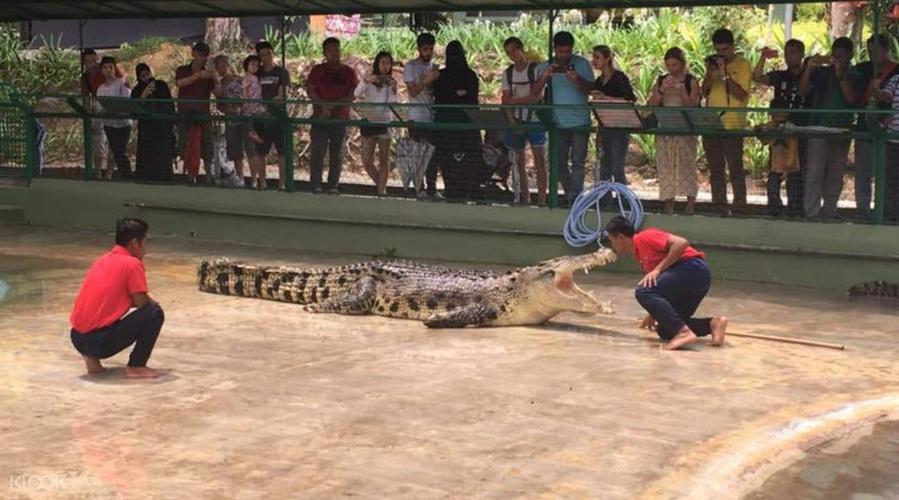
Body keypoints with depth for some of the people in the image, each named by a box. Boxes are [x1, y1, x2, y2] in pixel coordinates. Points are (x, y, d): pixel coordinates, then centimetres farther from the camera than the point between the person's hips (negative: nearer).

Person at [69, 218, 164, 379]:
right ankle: (136, 367, -2)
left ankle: (92, 357, 15)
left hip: (77, 338, 8)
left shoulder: (102, 260, 18)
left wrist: (148, 301, 27)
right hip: (99, 340, -8)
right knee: (155, 313, -4)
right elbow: (142, 303, -5)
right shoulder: (132, 264, -6)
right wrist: (152, 302, 18)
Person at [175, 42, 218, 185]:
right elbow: (179, 83, -14)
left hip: (202, 115, 0)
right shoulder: (182, 71, 9)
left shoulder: (208, 74, 11)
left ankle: (209, 176, -12)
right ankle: (190, 177, -2)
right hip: (185, 115, 0)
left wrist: (216, 80, -21)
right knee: (186, 149, -4)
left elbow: (217, 93, -2)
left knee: (207, 150, -9)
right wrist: (199, 75, -25)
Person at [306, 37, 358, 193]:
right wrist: (323, 107, -13)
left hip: (340, 118, 0)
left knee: (337, 154, 1)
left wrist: (333, 105, -13)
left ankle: (333, 186, 5)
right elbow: (310, 90, 2)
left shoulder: (349, 72, 9)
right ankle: (315, 186, -5)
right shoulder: (317, 70, 10)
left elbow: (352, 95, 0)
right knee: (317, 152, -6)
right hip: (320, 117, 0)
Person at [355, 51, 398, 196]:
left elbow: (392, 104, -5)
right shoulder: (369, 81, 6)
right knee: (366, 160, 1)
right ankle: (381, 185, 18)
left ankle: (382, 190, 1)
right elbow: (357, 94, -10)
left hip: (384, 122, -1)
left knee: (384, 159, -1)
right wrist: (366, 81, -25)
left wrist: (394, 90, -22)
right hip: (369, 122, 1)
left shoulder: (391, 82, 5)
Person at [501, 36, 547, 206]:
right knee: (520, 162, 6)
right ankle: (525, 199, 12)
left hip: (535, 120, -4)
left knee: (539, 159, -8)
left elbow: (535, 97, -12)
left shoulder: (536, 69, -5)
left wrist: (514, 100, -6)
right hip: (515, 121, 4)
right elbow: (505, 101, 4)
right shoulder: (508, 73, 9)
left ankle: (541, 200, -8)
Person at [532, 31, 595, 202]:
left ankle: (575, 198, 1)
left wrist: (578, 80, -21)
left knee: (578, 162, -2)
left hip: (580, 123, -2)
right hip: (558, 123, 2)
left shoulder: (582, 64, 0)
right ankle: (571, 193, 26)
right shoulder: (545, 66, 3)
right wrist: (545, 76, -22)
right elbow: (534, 92, -6)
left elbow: (591, 90, -3)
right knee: (559, 163, 8)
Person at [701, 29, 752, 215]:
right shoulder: (714, 63, 16)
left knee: (735, 169, -6)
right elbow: (704, 92, 13)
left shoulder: (742, 65, -2)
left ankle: (739, 208, -4)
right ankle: (719, 207, 13)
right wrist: (709, 73, -3)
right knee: (715, 169, 8)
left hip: (732, 126, -6)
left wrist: (725, 74, -17)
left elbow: (741, 94, -12)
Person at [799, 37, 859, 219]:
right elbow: (803, 91, -4)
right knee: (814, 173, -10)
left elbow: (852, 99, -8)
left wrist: (841, 75, -14)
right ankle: (811, 214, -13)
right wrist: (809, 67, -17)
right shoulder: (821, 72, 6)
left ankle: (829, 213, 13)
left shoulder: (855, 77, 8)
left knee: (835, 176, 6)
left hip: (842, 132, 2)